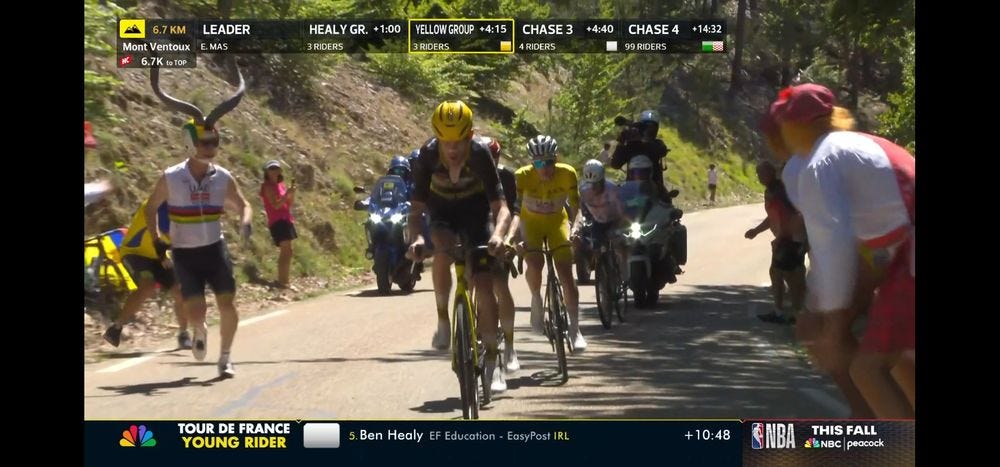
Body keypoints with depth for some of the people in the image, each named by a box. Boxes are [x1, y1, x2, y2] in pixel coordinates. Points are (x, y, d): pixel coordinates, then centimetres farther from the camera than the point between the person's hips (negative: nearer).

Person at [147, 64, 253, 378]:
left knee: (227, 305, -7)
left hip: (215, 249, 2)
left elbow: (243, 205, 9)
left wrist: (245, 223, -13)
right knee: (195, 310, -9)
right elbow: (151, 207, 8)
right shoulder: (171, 178, -8)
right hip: (184, 254, -2)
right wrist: (155, 239, 0)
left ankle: (225, 359, 13)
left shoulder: (223, 179, -3)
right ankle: (200, 333, 29)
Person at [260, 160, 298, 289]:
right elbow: (276, 205, -19)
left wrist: (292, 193, 0)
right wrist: (287, 193, -21)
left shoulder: (280, 185, 16)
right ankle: (283, 281, -18)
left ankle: (283, 280, 19)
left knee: (286, 252, 13)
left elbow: (290, 204, 16)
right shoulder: (268, 186, -9)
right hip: (277, 222, -9)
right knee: (286, 251, -15)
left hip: (285, 220, 9)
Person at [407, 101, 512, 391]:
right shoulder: (428, 155, -26)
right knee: (442, 252, -34)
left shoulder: (480, 155, -29)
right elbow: (417, 207, -25)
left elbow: (500, 206, -31)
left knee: (484, 285, -11)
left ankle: (491, 361, 1)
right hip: (442, 213, 1)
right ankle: (443, 321, -16)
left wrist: (497, 234, -52)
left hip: (476, 212, -1)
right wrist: (416, 237, -44)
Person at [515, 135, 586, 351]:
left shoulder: (567, 173, -24)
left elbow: (574, 204, -11)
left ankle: (575, 330, -6)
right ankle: (536, 299, 5)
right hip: (531, 222, -1)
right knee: (534, 263, -27)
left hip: (557, 221, 1)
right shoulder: (522, 176, -27)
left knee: (566, 273, -12)